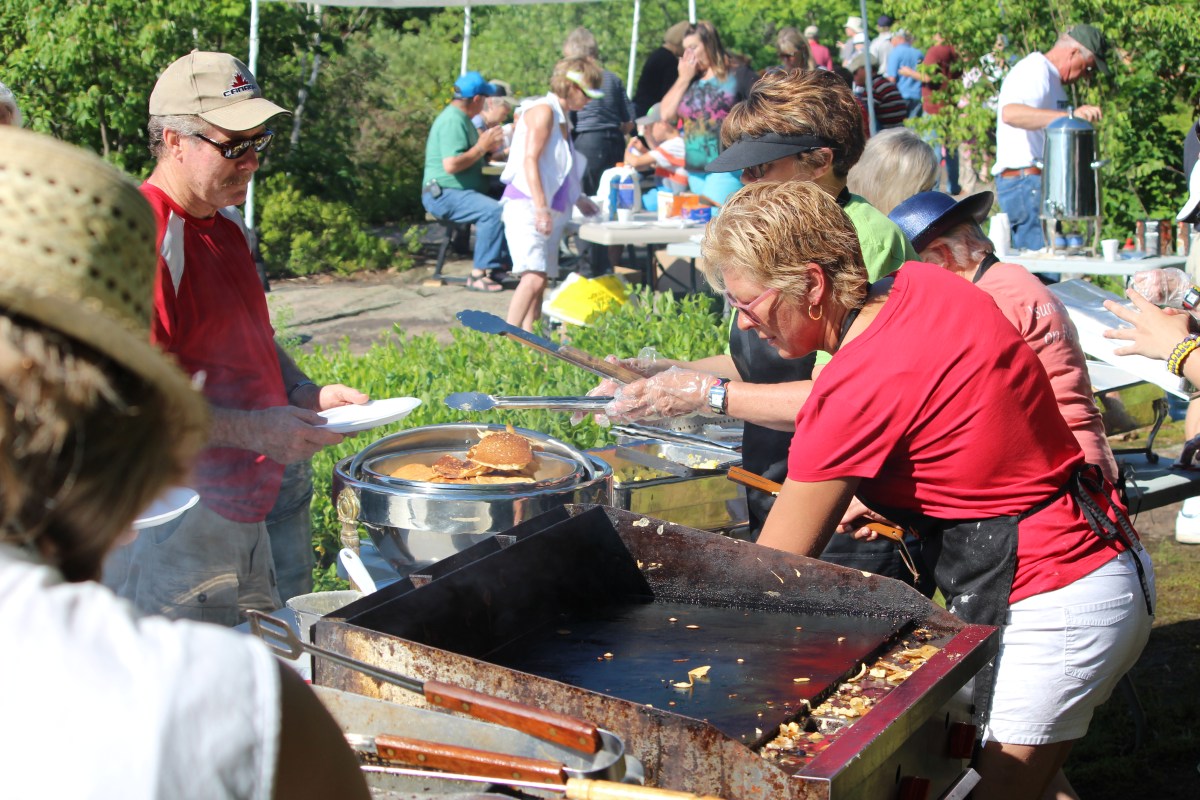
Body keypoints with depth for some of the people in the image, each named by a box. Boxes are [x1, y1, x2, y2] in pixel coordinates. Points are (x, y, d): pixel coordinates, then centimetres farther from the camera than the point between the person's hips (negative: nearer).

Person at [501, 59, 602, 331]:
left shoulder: (562, 118, 22)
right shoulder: (543, 110, -8)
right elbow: (530, 160, -17)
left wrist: (578, 199, 33)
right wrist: (541, 209, -23)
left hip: (549, 210, 10)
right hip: (527, 206, -10)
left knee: (540, 280, 6)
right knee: (534, 276, -21)